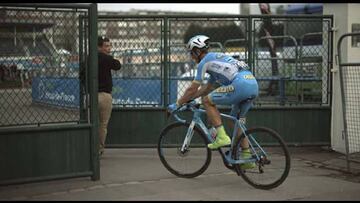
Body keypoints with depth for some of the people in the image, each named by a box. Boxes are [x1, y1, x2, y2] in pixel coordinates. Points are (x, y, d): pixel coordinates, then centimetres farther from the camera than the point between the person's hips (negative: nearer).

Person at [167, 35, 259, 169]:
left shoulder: (204, 62, 6)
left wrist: (177, 104, 18)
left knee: (207, 101, 2)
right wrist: (187, 99, 40)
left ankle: (222, 136, -4)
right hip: (254, 85, 9)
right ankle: (247, 158, 18)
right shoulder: (216, 58, 33)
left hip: (240, 84, -9)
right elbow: (206, 88, 38)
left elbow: (193, 89, 7)